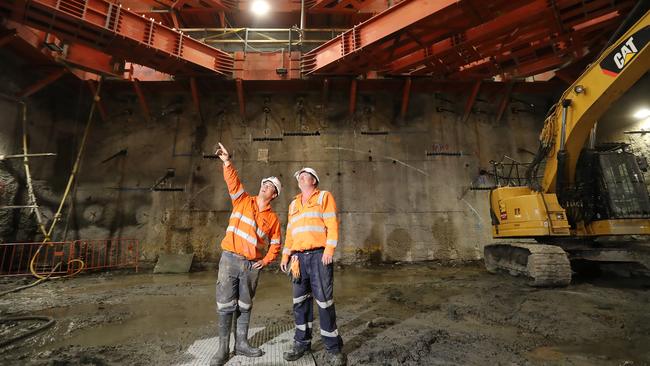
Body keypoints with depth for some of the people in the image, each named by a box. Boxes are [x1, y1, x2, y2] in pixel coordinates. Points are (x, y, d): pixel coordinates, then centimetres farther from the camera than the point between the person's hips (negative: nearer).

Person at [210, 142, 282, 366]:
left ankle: (241, 344, 27)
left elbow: (276, 244, 10)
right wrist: (227, 162, -21)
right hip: (230, 259, -1)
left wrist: (266, 261, -2)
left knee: (245, 305, 12)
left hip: (252, 265, 2)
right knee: (225, 304, 3)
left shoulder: (273, 218, 5)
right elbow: (232, 181, -9)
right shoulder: (243, 201, 4)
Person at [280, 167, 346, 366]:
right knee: (300, 301, 11)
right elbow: (290, 232, 20)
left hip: (319, 255, -5)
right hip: (299, 257, 6)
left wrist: (329, 249, -16)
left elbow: (332, 224, -6)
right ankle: (302, 342, 27)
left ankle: (333, 347, 12)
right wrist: (285, 255, 14)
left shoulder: (324, 196, 3)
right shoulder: (293, 204, 20)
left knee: (324, 300, -2)